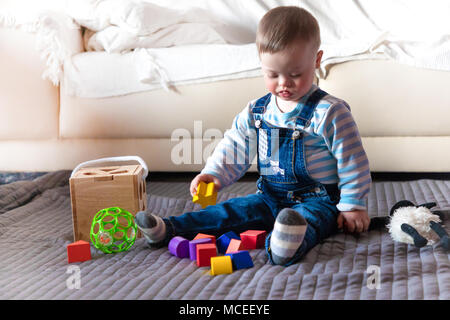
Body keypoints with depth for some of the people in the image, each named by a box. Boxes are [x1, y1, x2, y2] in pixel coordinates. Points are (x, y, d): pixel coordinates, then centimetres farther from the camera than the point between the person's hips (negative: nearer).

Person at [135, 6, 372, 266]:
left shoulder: (330, 112, -10)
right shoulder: (256, 112, 6)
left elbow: (352, 162, -8)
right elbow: (235, 146, 14)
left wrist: (353, 206, -9)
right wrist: (214, 173, -3)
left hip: (318, 199, -6)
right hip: (270, 198, 6)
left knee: (309, 216, -38)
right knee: (231, 211, -9)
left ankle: (292, 242, -70)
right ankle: (168, 229, -18)